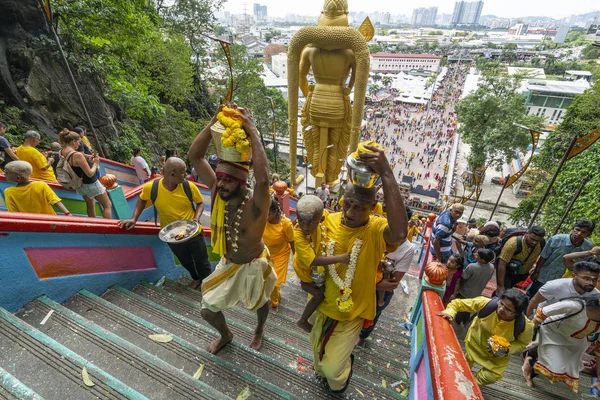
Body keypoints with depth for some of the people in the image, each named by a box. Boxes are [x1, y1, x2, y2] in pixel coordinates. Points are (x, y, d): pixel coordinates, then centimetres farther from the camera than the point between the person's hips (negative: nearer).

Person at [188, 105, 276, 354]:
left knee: (260, 303, 26)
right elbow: (194, 156, -24)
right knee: (208, 311, 16)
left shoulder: (256, 204, -36)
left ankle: (259, 330, 63)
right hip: (227, 265, 4)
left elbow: (263, 178, -59)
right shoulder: (218, 191, -20)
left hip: (253, 266, -4)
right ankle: (225, 335, 52)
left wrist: (251, 130, -54)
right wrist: (215, 121, -36)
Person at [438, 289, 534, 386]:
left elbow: (522, 343, -12)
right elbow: (459, 303, -27)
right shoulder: (487, 303, -38)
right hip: (475, 342, 0)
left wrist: (507, 350, -29)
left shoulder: (526, 325, -34)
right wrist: (449, 312, -44)